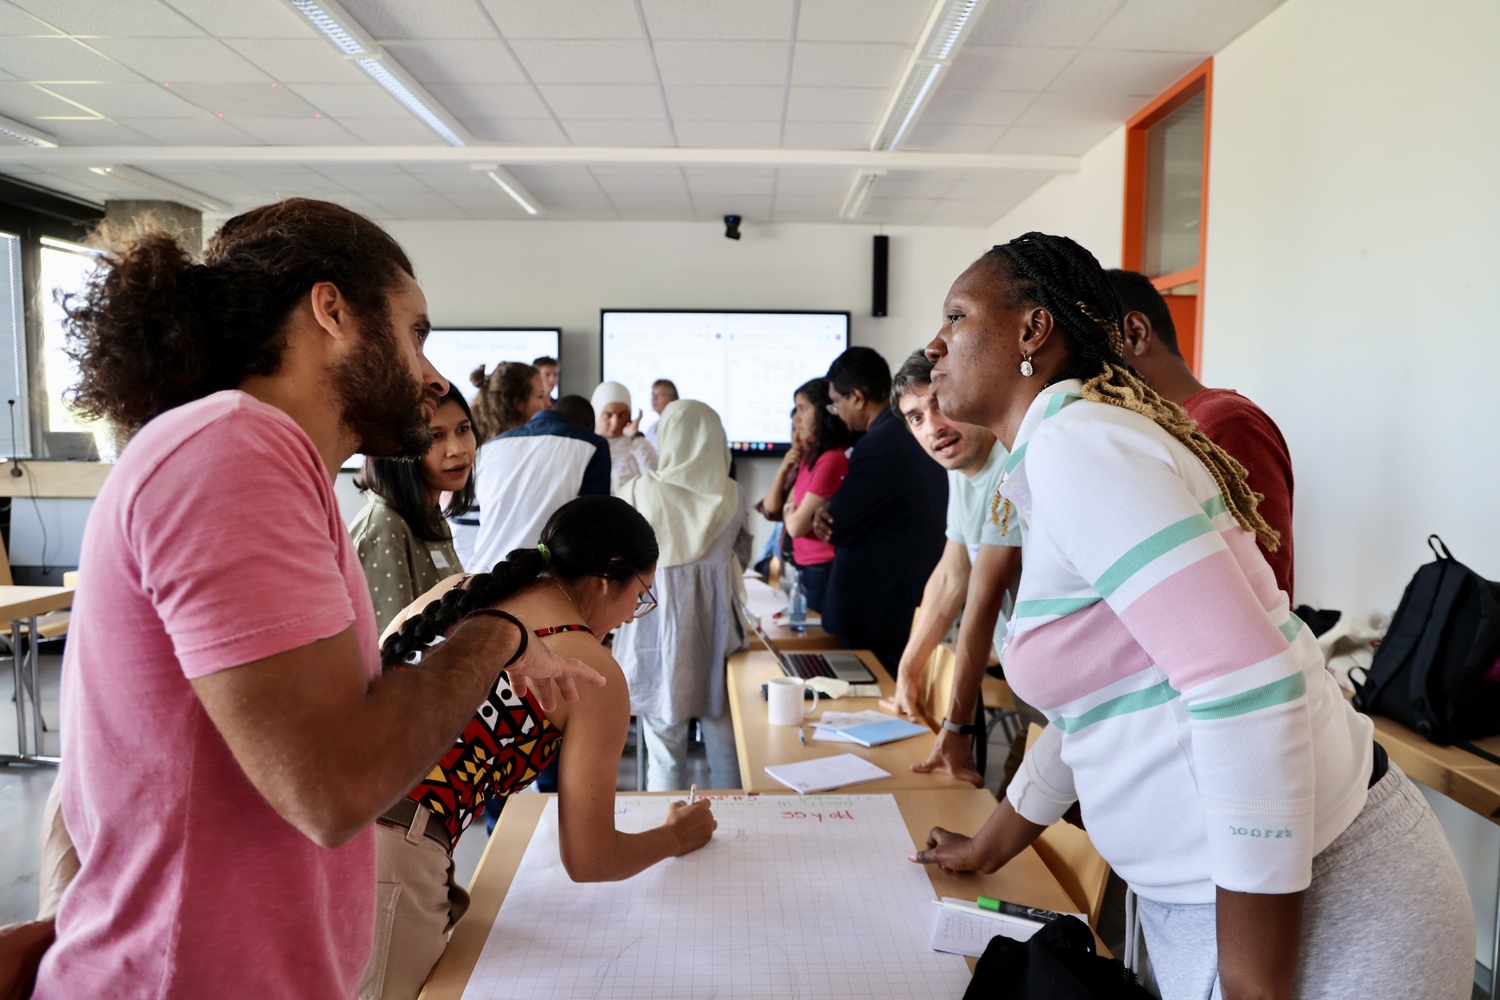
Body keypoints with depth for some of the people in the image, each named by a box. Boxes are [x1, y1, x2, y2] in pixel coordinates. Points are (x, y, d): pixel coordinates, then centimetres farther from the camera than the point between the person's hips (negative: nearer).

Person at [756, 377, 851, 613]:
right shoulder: (808, 457, 8)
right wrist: (784, 467, -2)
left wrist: (788, 509, 3)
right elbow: (770, 507, 11)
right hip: (804, 567, 9)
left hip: (823, 570, -9)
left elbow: (797, 526, -19)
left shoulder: (832, 459, -21)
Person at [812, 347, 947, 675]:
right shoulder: (921, 434, 8)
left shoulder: (878, 445, -22)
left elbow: (839, 529, -17)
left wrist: (826, 512, 3)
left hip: (880, 614, -9)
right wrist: (836, 513, -3)